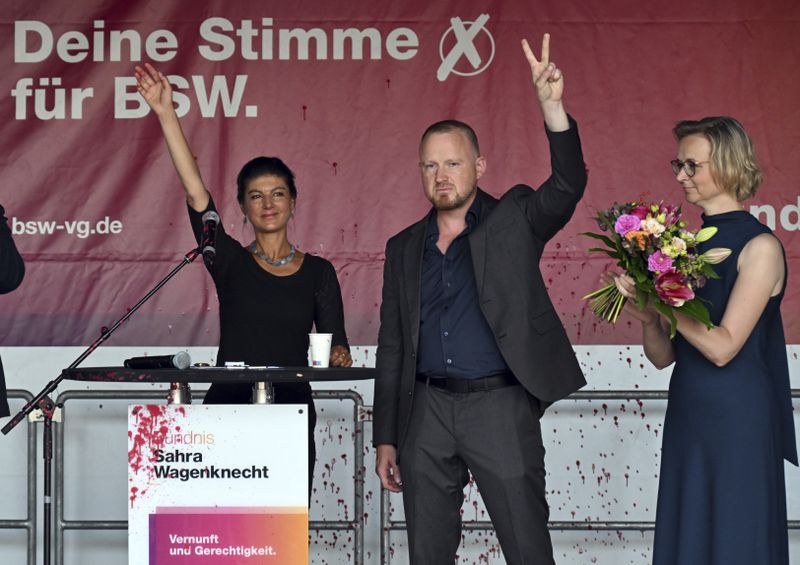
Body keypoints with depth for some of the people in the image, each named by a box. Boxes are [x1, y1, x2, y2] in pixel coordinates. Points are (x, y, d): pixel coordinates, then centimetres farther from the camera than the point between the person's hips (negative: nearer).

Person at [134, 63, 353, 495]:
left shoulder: (318, 272, 10)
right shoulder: (229, 261, 6)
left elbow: (335, 344, 8)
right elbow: (195, 190, -4)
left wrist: (339, 357, -16)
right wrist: (166, 114, -10)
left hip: (291, 415, 1)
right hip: (228, 408, -1)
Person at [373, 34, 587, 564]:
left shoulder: (513, 220, 4)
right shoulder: (404, 248, 13)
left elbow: (569, 185, -15)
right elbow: (392, 348, 15)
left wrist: (552, 104, -28)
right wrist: (386, 438, 11)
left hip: (500, 406, -4)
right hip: (427, 411, 4)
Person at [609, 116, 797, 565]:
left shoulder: (759, 247, -10)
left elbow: (722, 347, -17)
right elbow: (662, 356, 8)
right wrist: (647, 316, -11)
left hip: (738, 422, -7)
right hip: (688, 417, 7)